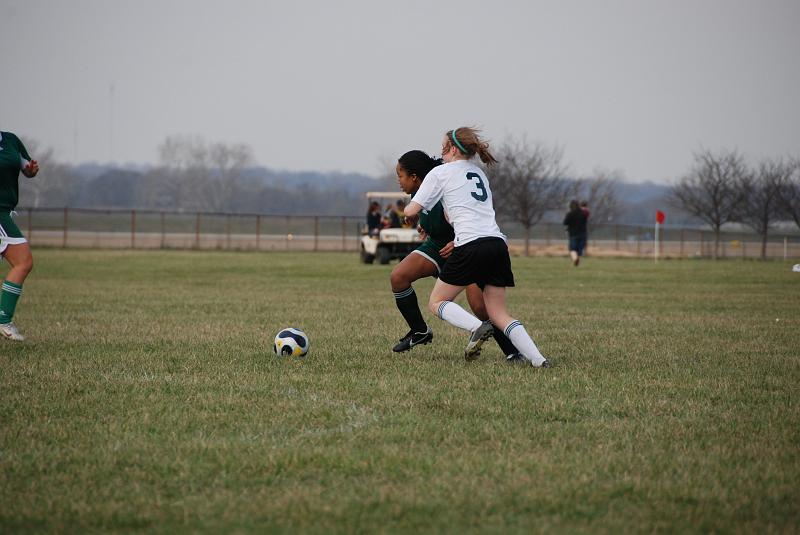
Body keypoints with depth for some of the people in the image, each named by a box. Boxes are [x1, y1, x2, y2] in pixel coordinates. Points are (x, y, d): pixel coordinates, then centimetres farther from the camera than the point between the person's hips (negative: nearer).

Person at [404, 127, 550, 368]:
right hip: (498, 243, 6)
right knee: (499, 314, 9)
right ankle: (538, 359, -10)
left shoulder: (440, 172, 6)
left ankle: (476, 327, -19)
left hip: (471, 245, -6)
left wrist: (408, 209, 27)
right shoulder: (478, 173, 25)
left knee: (437, 303, 8)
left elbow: (412, 211, 5)